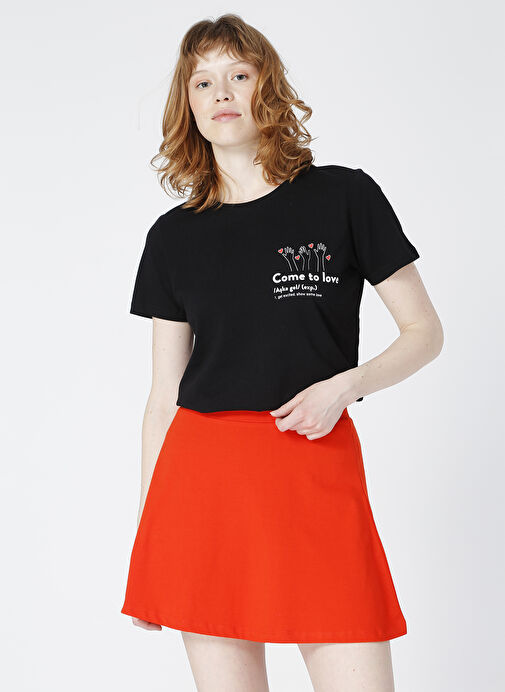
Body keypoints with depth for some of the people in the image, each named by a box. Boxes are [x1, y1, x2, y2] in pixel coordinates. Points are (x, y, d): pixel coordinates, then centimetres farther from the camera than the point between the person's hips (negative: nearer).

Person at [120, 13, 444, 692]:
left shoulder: (343, 196, 3)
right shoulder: (174, 235, 10)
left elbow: (425, 331, 6)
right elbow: (164, 394, 12)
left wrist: (345, 383, -12)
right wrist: (146, 538, 11)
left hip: (315, 468, -2)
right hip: (200, 475, 2)